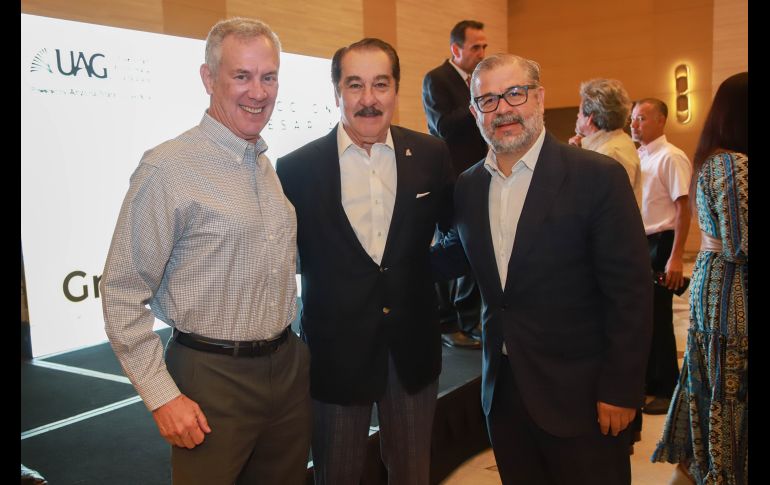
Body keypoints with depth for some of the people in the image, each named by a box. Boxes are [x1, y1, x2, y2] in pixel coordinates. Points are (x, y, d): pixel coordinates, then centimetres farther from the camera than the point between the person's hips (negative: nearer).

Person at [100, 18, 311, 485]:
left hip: (289, 369, 7)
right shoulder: (168, 169, -14)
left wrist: (296, 347, 12)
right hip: (212, 380, -6)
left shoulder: (271, 167, 7)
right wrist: (163, 395, -14)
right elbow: (122, 294, -13)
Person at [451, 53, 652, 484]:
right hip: (503, 393, 5)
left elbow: (630, 294, -12)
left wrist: (621, 390, -13)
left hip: (582, 397, -4)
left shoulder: (599, 177, -12)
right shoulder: (467, 187, 4)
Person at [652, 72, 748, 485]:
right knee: (729, 391, 3)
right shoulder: (735, 165, -18)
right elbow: (741, 245, -22)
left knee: (710, 384, 18)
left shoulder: (711, 160, 11)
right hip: (731, 291, -9)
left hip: (711, 281, 9)